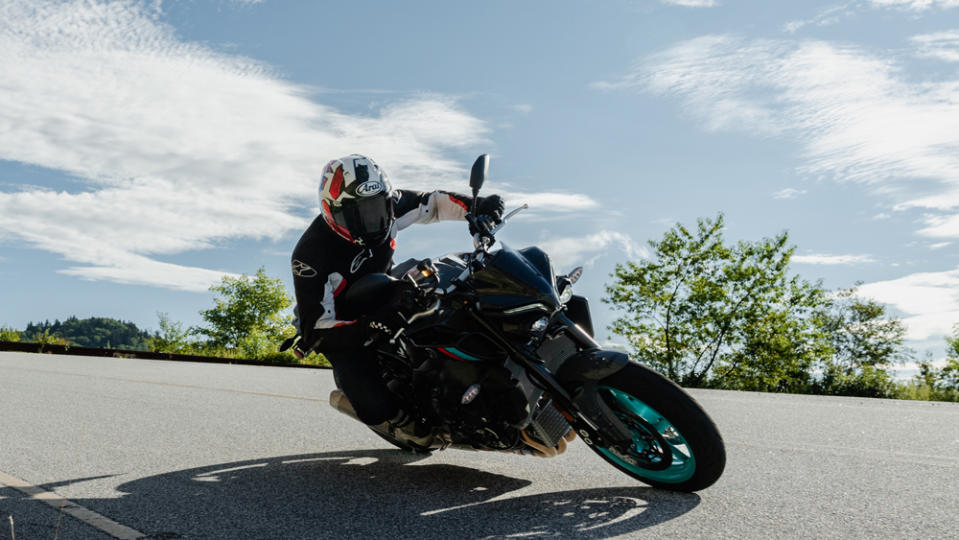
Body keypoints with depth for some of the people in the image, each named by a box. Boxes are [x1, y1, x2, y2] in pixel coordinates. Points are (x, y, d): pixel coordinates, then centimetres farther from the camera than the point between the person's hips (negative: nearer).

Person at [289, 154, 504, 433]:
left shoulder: (388, 205, -17)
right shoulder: (311, 255, -32)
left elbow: (431, 202, 0)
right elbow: (317, 330, -32)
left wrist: (477, 206, -19)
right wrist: (371, 327, -47)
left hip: (383, 302, 6)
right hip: (344, 330, -6)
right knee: (378, 409, -23)